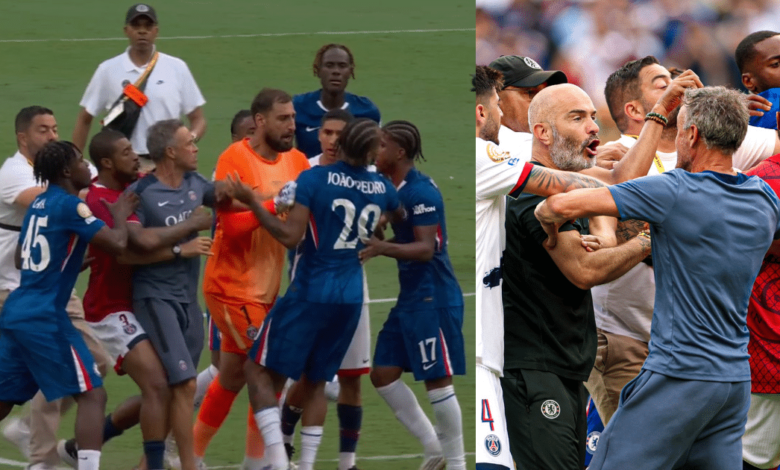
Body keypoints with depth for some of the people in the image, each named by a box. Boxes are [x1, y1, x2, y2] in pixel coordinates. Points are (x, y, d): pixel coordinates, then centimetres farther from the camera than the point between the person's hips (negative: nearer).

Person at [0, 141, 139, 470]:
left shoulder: (38, 204, 15)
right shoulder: (70, 206, -11)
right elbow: (117, 244, -18)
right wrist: (120, 216, 2)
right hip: (44, 318, -9)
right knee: (93, 395, -6)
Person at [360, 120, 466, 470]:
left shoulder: (421, 192, -17)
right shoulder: (392, 189, 10)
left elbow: (426, 248, -23)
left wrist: (384, 248, -35)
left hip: (433, 299, -10)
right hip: (410, 298, 10)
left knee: (437, 381, -4)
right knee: (383, 375, 8)